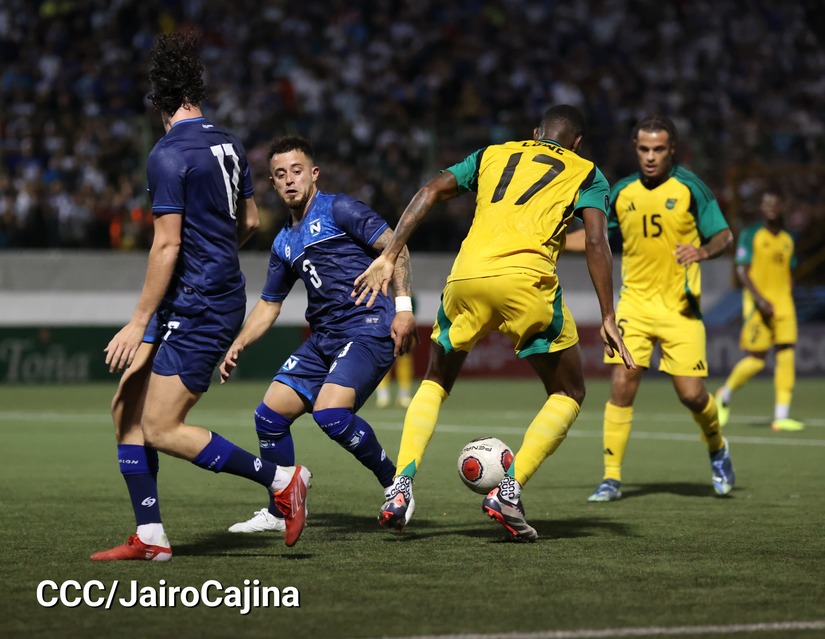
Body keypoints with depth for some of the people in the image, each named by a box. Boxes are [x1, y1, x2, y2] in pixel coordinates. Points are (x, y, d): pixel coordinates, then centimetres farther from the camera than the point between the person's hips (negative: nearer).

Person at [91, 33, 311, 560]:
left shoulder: (169, 155, -16)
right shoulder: (227, 144, 9)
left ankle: (281, 479, -2)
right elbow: (251, 221, 20)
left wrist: (140, 322, -15)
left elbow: (167, 245, -19)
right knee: (127, 408, 9)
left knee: (162, 431, -7)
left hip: (198, 308, -9)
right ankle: (150, 538, 8)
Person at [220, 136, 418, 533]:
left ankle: (395, 483, -6)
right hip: (323, 338, 8)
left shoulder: (336, 209, -4)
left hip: (368, 329, -8)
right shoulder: (284, 243, 18)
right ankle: (279, 513, 18)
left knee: (329, 413, -26)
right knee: (269, 415, 3)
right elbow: (269, 304, 26)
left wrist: (403, 307, -17)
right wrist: (238, 345, 13)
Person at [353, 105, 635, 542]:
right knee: (568, 395, 16)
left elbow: (431, 191, 14)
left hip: (466, 276, 3)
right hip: (526, 279, -3)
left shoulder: (493, 155, 28)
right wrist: (608, 319, 2)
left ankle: (401, 486, 5)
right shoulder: (586, 174, 20)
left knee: (435, 383, 25)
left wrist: (388, 258, 10)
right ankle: (509, 490, -2)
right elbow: (596, 242, 4)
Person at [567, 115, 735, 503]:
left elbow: (724, 235, -1)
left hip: (680, 308, -2)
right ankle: (611, 478, -3)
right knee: (622, 385, -11)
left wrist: (702, 251, -23)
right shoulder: (622, 192, 6)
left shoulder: (690, 187, -4)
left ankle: (717, 449, 28)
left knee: (691, 394, -4)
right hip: (635, 303, 2)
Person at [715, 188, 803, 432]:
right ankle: (725, 394, 21)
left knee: (786, 355, -7)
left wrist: (788, 304, 14)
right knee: (755, 360, -6)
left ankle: (781, 416, -7)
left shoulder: (788, 240, 14)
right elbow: (742, 270, -9)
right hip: (758, 304, -5)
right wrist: (759, 299, -19)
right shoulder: (751, 235, -3)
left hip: (783, 304, 5)